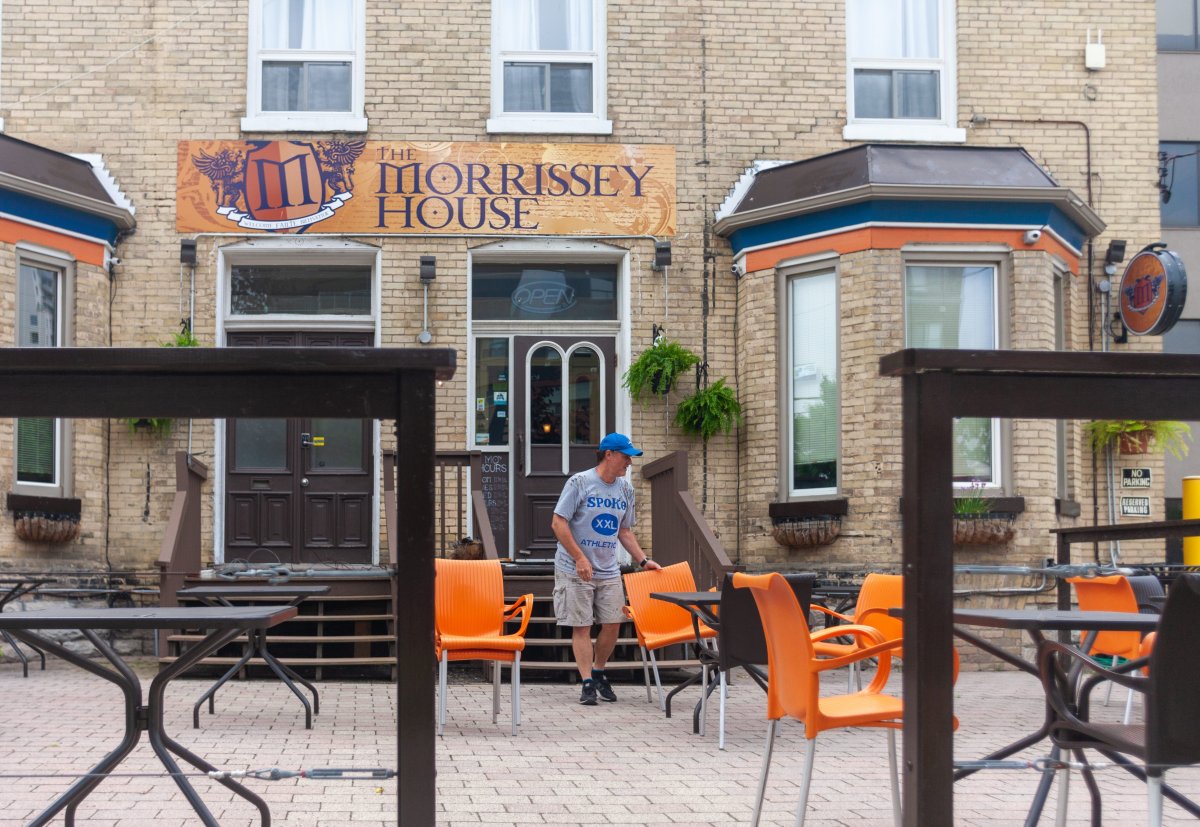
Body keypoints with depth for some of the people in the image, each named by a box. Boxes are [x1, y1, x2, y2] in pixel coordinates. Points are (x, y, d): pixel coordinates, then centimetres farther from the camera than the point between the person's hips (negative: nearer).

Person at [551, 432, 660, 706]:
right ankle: (588, 683, 2)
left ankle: (599, 672, 23)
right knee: (582, 626, -3)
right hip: (575, 570, -5)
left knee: (613, 623, 3)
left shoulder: (625, 489, 10)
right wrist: (580, 558, -17)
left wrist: (643, 560, 9)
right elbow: (558, 523, -12)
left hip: (609, 570, 6)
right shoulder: (579, 482, -9)